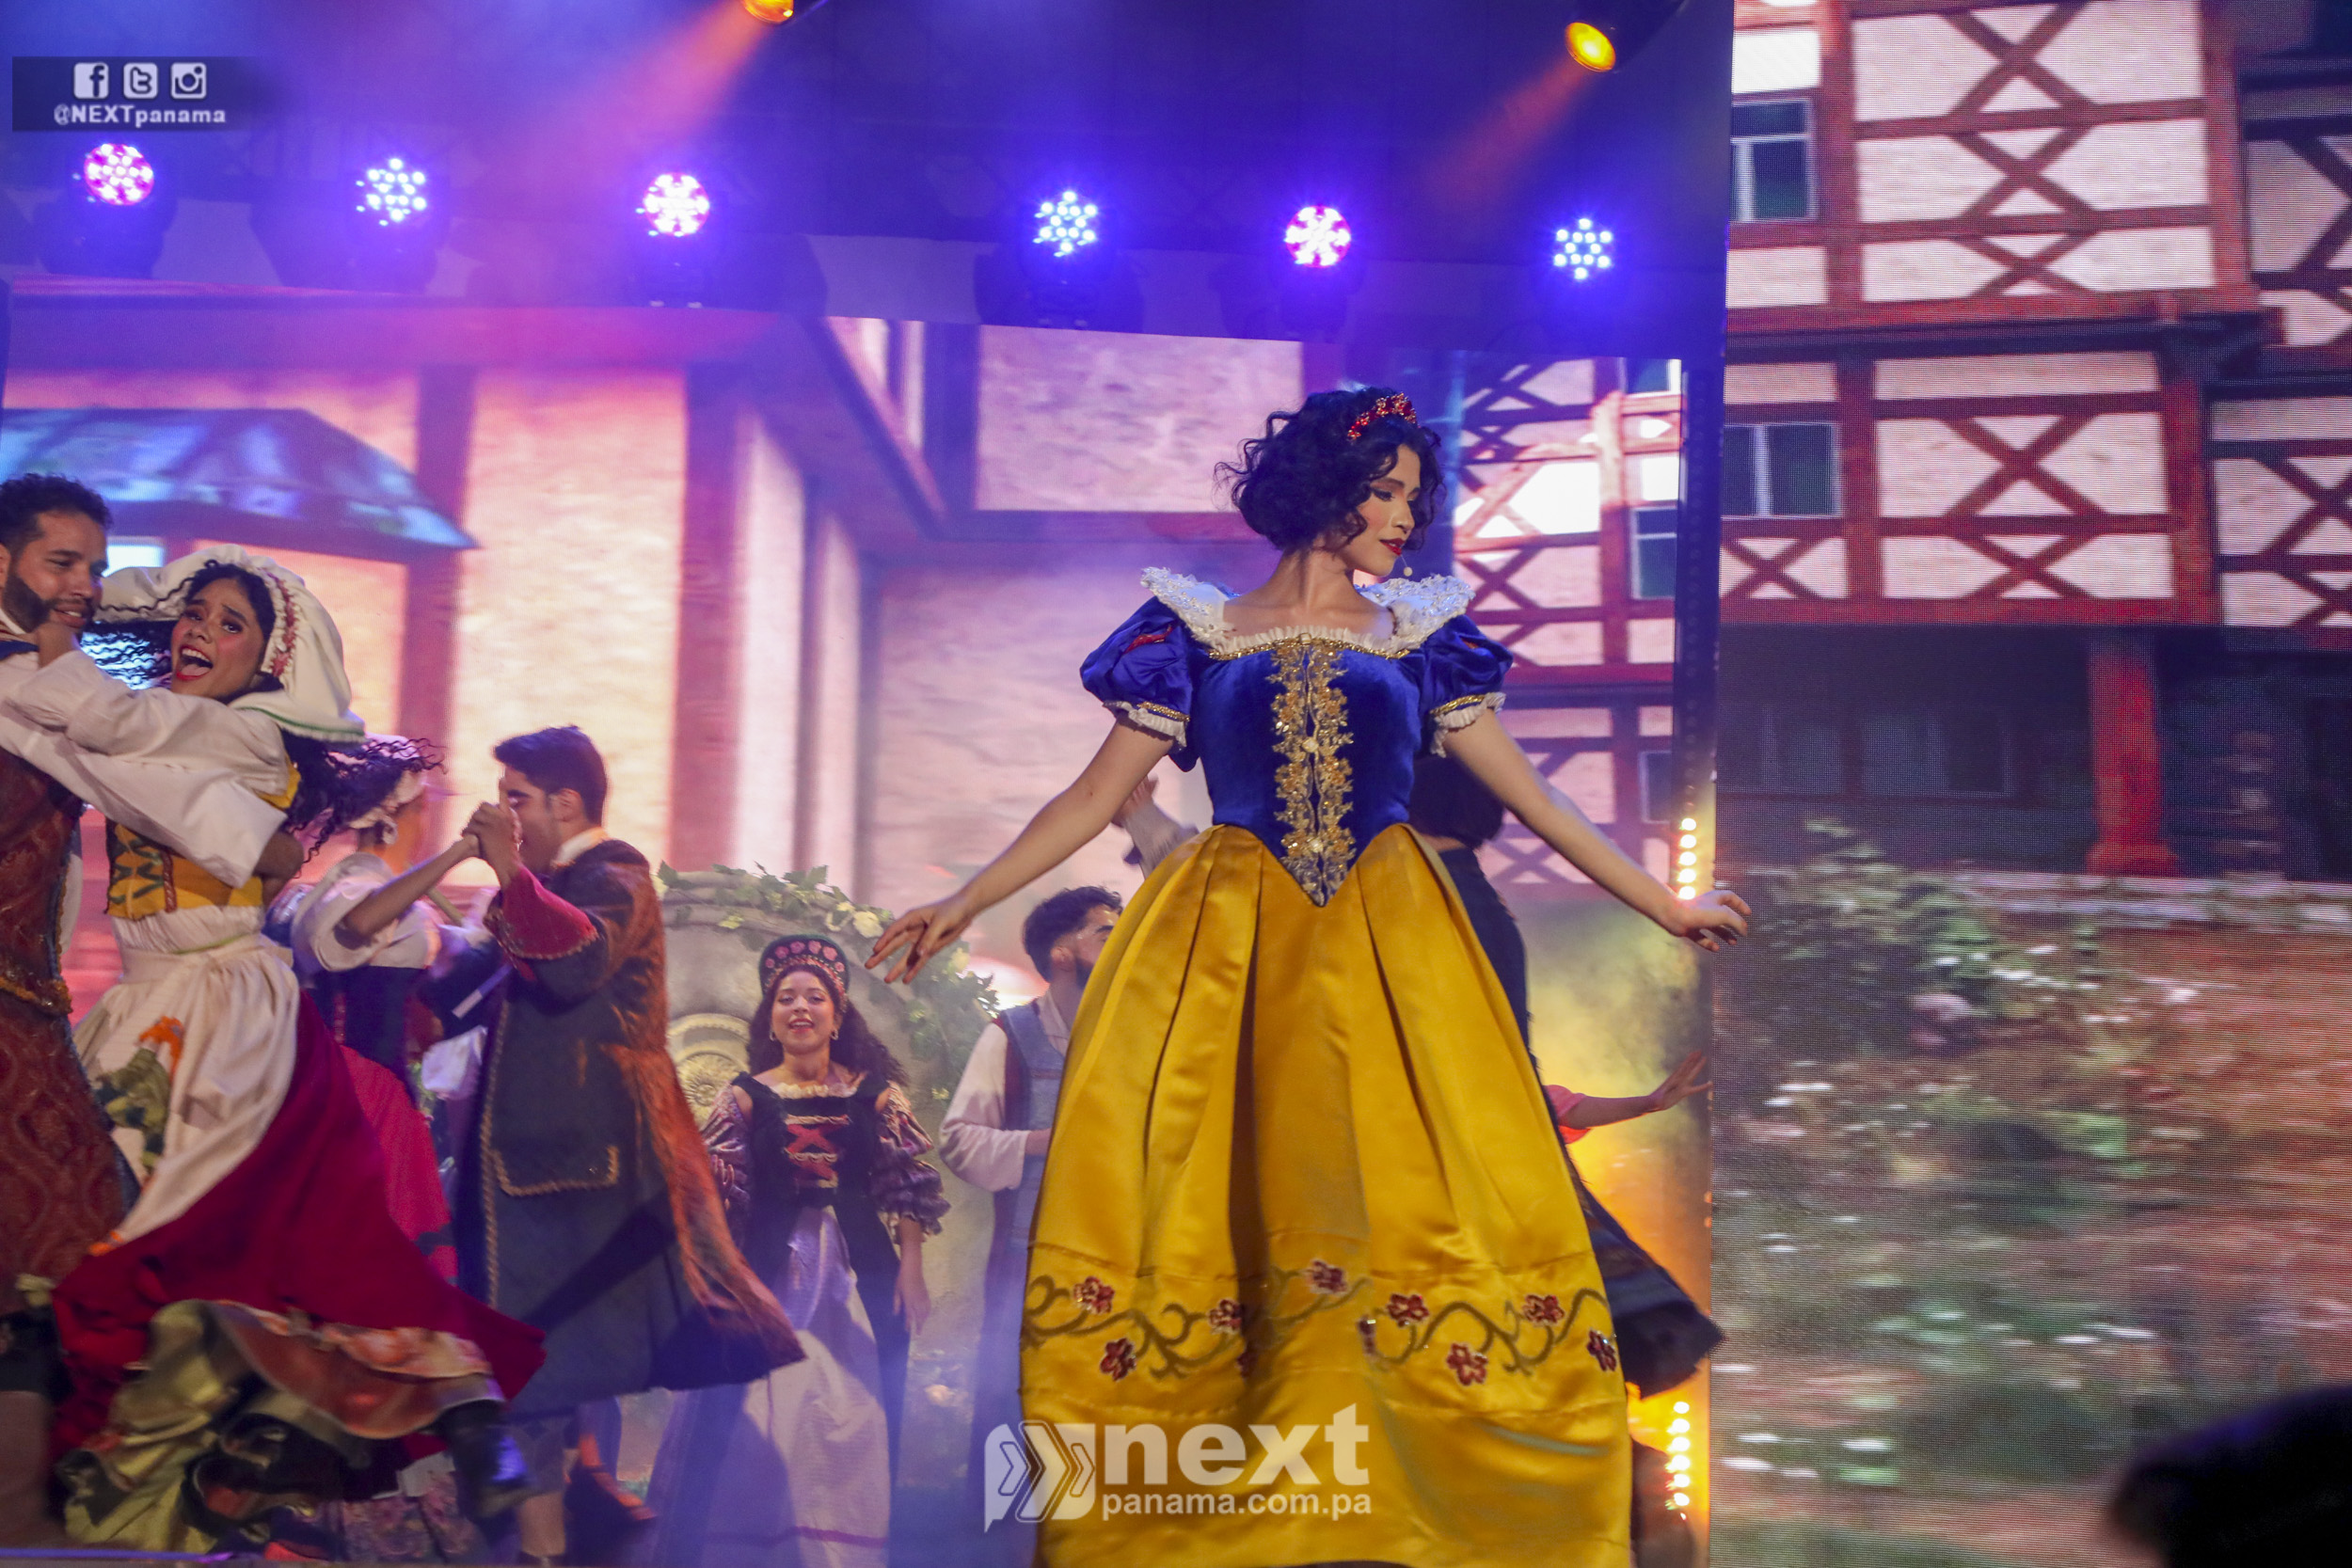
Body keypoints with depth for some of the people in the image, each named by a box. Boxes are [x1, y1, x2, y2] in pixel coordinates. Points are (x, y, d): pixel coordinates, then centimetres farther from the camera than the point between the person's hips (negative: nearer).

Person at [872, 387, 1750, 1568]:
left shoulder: (1417, 638, 11)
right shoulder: (1199, 634, 8)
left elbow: (1528, 793, 14)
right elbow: (1097, 796, 7)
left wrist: (1661, 903, 13)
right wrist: (967, 902, 0)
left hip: (1387, 951, 1)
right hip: (1224, 947, -1)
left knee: (1409, 1201, -7)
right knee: (1190, 1199, -6)